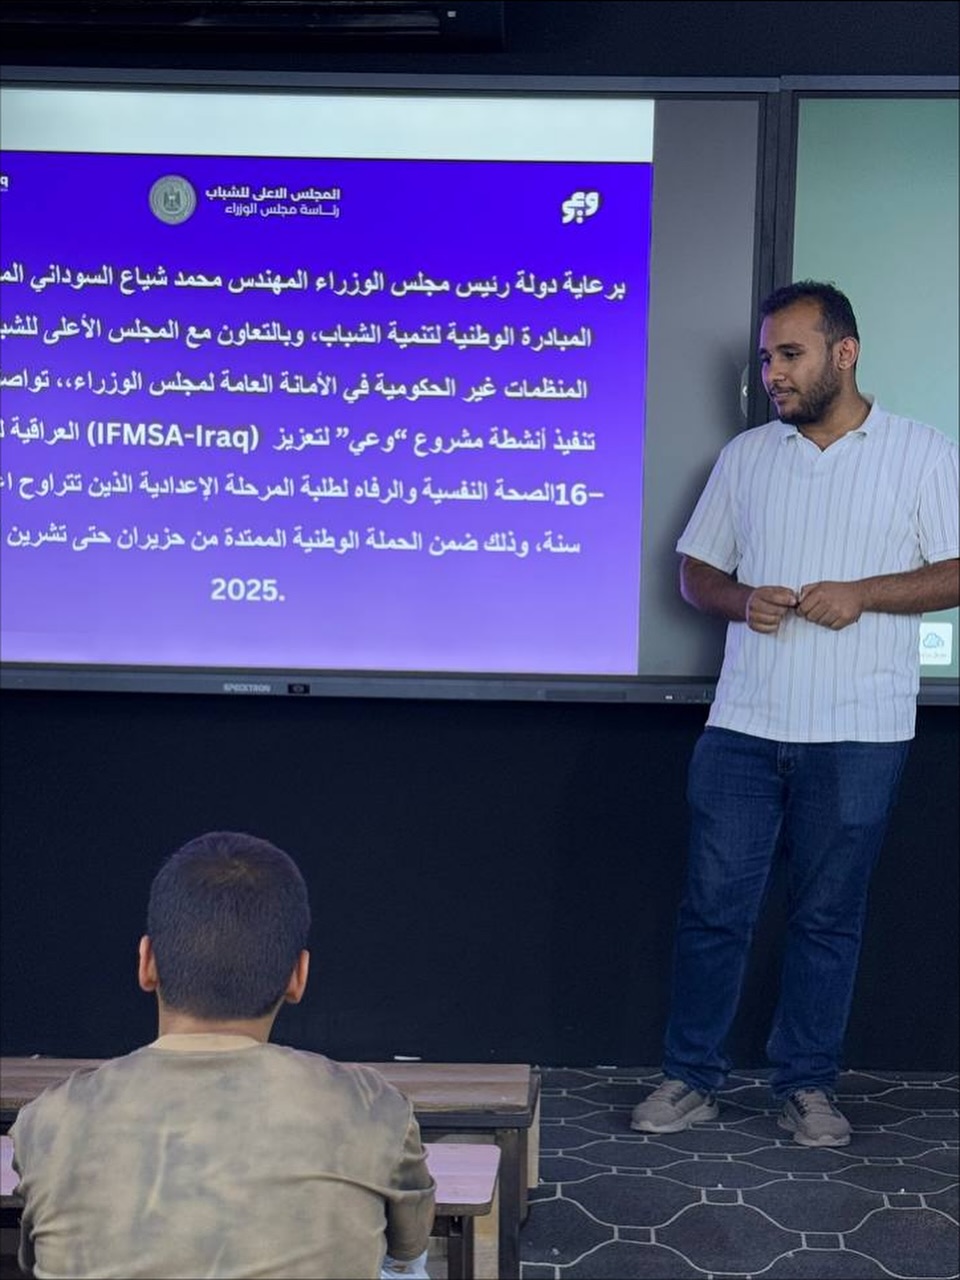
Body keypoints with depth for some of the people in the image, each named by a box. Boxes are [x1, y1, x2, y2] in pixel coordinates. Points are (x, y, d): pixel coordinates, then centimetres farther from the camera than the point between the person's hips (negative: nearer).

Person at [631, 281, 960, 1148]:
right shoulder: (744, 456, 10)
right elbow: (697, 571, 13)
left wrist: (863, 593, -17)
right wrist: (742, 601, -9)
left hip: (859, 736, -2)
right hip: (743, 726, 3)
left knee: (829, 916, 7)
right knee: (714, 905, 4)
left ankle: (808, 1085, 21)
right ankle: (692, 1077, 17)